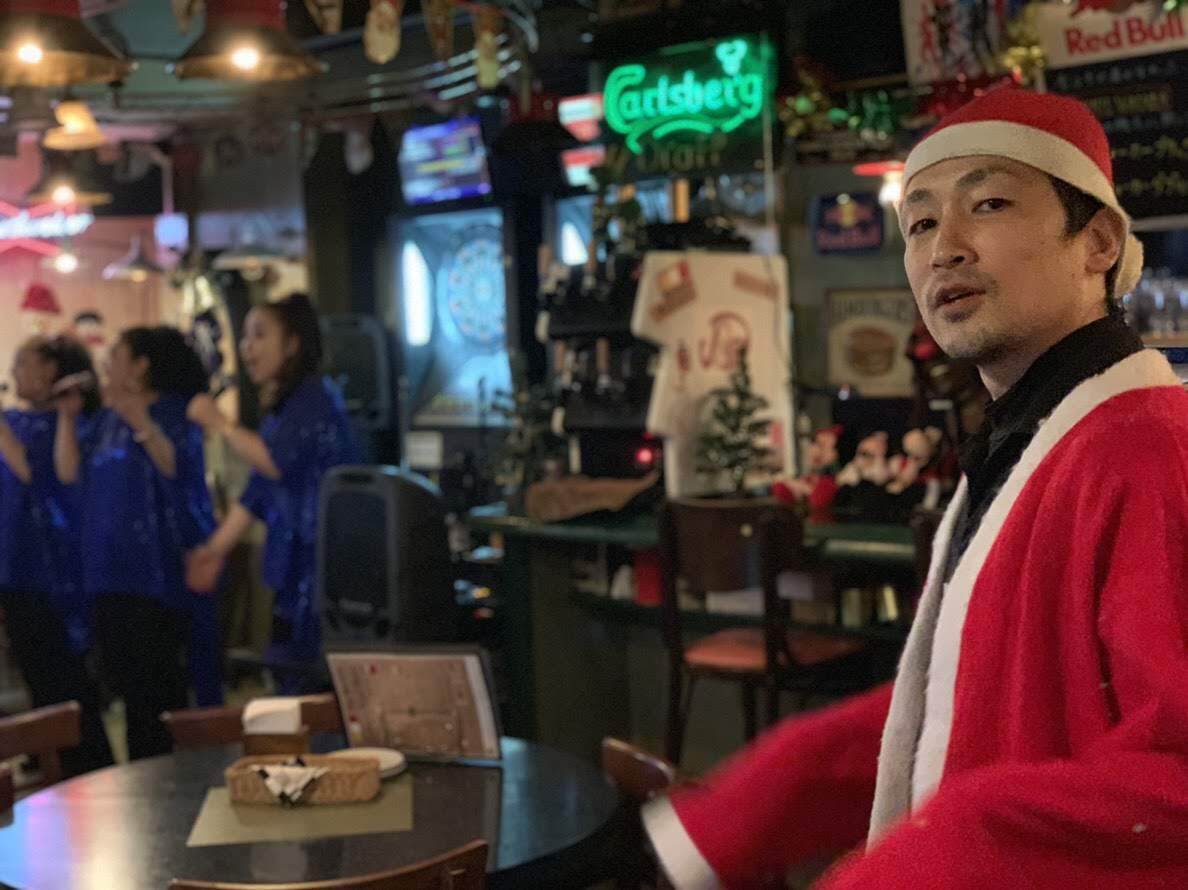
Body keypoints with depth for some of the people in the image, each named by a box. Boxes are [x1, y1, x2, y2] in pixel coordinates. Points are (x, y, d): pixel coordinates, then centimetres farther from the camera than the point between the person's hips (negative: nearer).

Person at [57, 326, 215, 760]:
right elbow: (69, 472, 9)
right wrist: (68, 417, 1)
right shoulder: (106, 418, 14)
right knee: (122, 671, 11)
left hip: (158, 564, -7)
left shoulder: (174, 410, -6)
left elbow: (177, 467, -21)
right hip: (110, 564, 7)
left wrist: (140, 422, -34)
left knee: (156, 671, -7)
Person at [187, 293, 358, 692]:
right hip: (296, 563, 10)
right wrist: (216, 549, 14)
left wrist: (220, 425, -12)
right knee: (293, 677, 12)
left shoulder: (314, 397, -11)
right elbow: (258, 491, 17)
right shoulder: (281, 407, 17)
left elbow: (277, 462, -24)